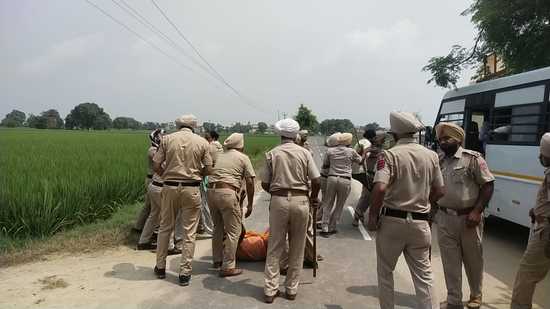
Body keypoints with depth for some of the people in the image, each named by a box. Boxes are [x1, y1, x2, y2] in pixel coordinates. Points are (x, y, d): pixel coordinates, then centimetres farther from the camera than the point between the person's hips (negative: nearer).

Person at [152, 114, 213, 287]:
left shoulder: (167, 139, 1)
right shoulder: (202, 142, 0)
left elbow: (156, 166, -2)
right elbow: (208, 170, 0)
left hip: (170, 187, 2)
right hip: (191, 190, -1)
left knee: (165, 228, 17)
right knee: (189, 232, 7)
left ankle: (160, 267, 28)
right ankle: (185, 273, 12)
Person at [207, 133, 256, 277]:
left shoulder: (218, 156, 22)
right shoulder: (243, 158, 7)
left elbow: (211, 175, 17)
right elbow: (250, 182, 3)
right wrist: (250, 204, 9)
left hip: (211, 191, 6)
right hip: (227, 193, -6)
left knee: (218, 227, 22)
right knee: (233, 230, 3)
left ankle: (217, 260, 33)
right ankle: (227, 266, 3)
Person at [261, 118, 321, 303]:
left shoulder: (272, 154, 1)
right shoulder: (304, 153, 0)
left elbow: (265, 184, 2)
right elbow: (316, 180, -3)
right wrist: (314, 198, 14)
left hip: (278, 200, 0)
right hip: (301, 200, 0)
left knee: (274, 247, 9)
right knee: (297, 248, 12)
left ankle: (270, 290, 12)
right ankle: (291, 289, 20)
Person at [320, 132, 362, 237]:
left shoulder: (330, 151, 5)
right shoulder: (351, 151, 1)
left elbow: (324, 165, 14)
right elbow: (360, 161, 19)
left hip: (332, 178, 2)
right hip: (345, 181, -1)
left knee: (328, 204, 11)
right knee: (339, 205, 12)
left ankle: (324, 228, 7)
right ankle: (332, 228, 17)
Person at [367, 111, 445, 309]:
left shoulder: (389, 155, -13)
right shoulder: (431, 155, 3)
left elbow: (379, 189, -24)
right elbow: (439, 191, 8)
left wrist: (373, 216, -12)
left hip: (392, 220, -3)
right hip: (420, 222, 4)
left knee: (385, 272, 15)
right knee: (424, 274, 12)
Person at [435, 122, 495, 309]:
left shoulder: (473, 158, -8)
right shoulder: (439, 162, 6)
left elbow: (488, 185, -9)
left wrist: (477, 211, -16)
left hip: (468, 218, -3)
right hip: (444, 218, 4)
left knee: (473, 260, 14)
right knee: (450, 262, 8)